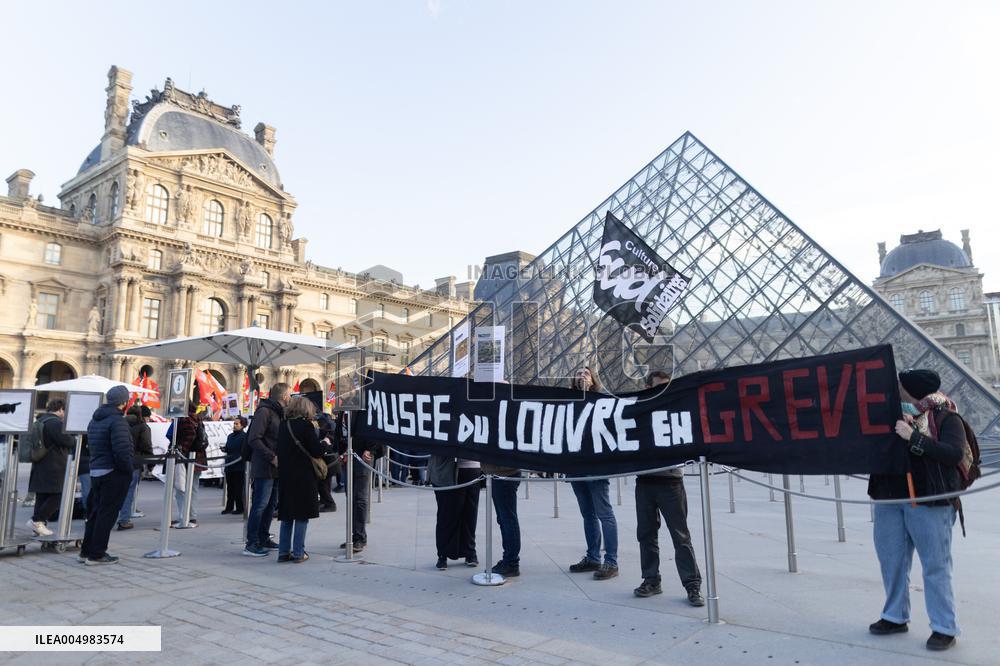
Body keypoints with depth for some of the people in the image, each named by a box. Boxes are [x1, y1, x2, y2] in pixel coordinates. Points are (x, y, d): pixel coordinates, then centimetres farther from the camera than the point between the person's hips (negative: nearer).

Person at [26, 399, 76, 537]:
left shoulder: (39, 421, 18)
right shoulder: (55, 422, -15)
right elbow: (65, 439, -21)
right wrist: (75, 441, 0)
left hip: (39, 467, 10)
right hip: (53, 468, -10)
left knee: (42, 497, 12)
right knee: (57, 496, -4)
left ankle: (39, 525, 14)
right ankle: (36, 520, -7)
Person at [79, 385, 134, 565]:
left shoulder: (95, 420, 14)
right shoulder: (117, 421, -18)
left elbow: (93, 446, 17)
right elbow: (122, 450, -24)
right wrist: (128, 470, -12)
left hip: (96, 471, 9)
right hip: (114, 473, -9)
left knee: (95, 512, 18)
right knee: (107, 514, -1)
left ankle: (86, 551, 25)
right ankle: (96, 554, 5)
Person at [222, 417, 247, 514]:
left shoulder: (245, 436, -8)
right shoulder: (230, 436, 15)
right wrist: (224, 449, 3)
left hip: (239, 467, -7)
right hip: (229, 465, 7)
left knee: (239, 488, -1)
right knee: (230, 488, 12)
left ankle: (240, 508, 7)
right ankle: (229, 507, 20)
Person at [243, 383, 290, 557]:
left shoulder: (279, 413, 17)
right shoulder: (264, 412, -13)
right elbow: (254, 439, -20)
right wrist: (272, 457, -20)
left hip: (275, 468, 9)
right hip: (264, 468, -9)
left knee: (270, 505, 14)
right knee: (260, 505, -6)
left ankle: (263, 539, 23)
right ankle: (251, 544, 0)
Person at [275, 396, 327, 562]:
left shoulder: (283, 425, 6)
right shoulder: (306, 426, -13)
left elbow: (280, 449, 14)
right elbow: (317, 452, -13)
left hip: (284, 475, 6)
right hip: (303, 477, -6)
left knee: (286, 515, 14)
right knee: (302, 516, 3)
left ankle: (283, 552, 18)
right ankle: (298, 553, 6)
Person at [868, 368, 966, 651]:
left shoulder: (946, 418, -4)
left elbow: (955, 453, -18)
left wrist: (914, 437, -23)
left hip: (929, 501, -5)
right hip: (889, 499, 6)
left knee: (935, 566, 2)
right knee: (891, 561, 13)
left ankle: (945, 628, 14)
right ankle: (895, 617, 27)